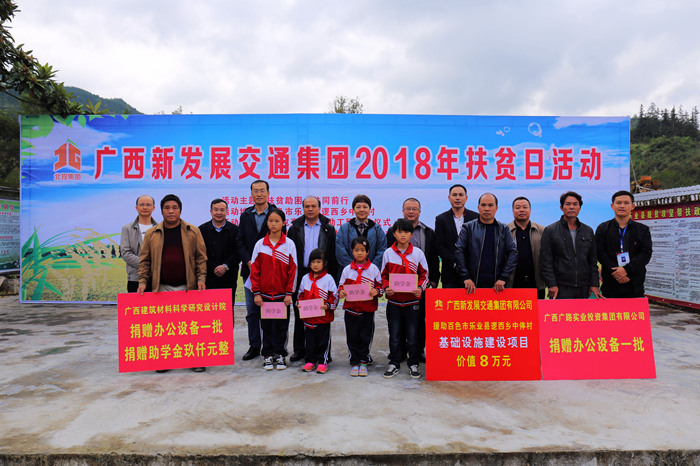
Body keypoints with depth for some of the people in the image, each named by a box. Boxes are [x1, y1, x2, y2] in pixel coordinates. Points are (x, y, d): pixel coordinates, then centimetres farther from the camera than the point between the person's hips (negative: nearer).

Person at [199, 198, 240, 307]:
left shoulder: (234, 230, 6)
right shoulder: (202, 230, 7)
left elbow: (238, 252, 1)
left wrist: (226, 266, -11)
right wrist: (213, 269, -9)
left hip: (228, 279, 0)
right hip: (208, 279, 0)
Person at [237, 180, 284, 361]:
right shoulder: (245, 215, 11)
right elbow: (240, 242, 7)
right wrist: (249, 262, -7)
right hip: (250, 269, 4)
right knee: (252, 311, 9)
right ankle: (254, 346, 19)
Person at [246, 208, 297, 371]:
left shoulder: (289, 245, -1)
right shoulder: (260, 244, 2)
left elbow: (292, 270, -1)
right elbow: (255, 269, 2)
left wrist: (289, 293, -5)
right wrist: (256, 292, -3)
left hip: (282, 294, -1)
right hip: (264, 293, 1)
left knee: (281, 325, 6)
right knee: (266, 326, 8)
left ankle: (280, 354, 19)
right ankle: (268, 356, 19)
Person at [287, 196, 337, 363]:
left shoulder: (328, 229, 6)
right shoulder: (294, 228, 8)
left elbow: (333, 255, 4)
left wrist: (332, 278, -4)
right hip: (300, 275, 1)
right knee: (299, 314, 8)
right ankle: (299, 349, 20)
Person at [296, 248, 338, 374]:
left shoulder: (328, 278, -5)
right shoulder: (305, 278, 7)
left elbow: (334, 295, -4)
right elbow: (301, 293, 17)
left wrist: (328, 305, -17)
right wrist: (299, 303, 0)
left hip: (324, 317, -4)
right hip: (308, 316, 4)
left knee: (323, 340, 5)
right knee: (310, 340, 14)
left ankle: (323, 362, 17)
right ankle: (310, 361, 26)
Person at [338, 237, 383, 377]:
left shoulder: (373, 269, 1)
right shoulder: (347, 269, 5)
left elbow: (380, 285, 5)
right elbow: (342, 286, 11)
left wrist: (376, 291, -15)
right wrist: (341, 292, -10)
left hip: (368, 309, -1)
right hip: (351, 309, 1)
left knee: (366, 336, 7)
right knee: (352, 337, 7)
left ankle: (364, 362, 22)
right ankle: (354, 363, 20)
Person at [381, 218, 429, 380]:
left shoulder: (418, 253, 2)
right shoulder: (388, 253, 3)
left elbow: (424, 274, 7)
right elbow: (384, 275, 9)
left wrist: (420, 288, -10)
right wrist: (386, 288, -9)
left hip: (412, 300, 0)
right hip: (394, 300, 1)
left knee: (413, 334, 5)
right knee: (394, 335, 8)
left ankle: (413, 364, 20)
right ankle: (394, 363, 22)